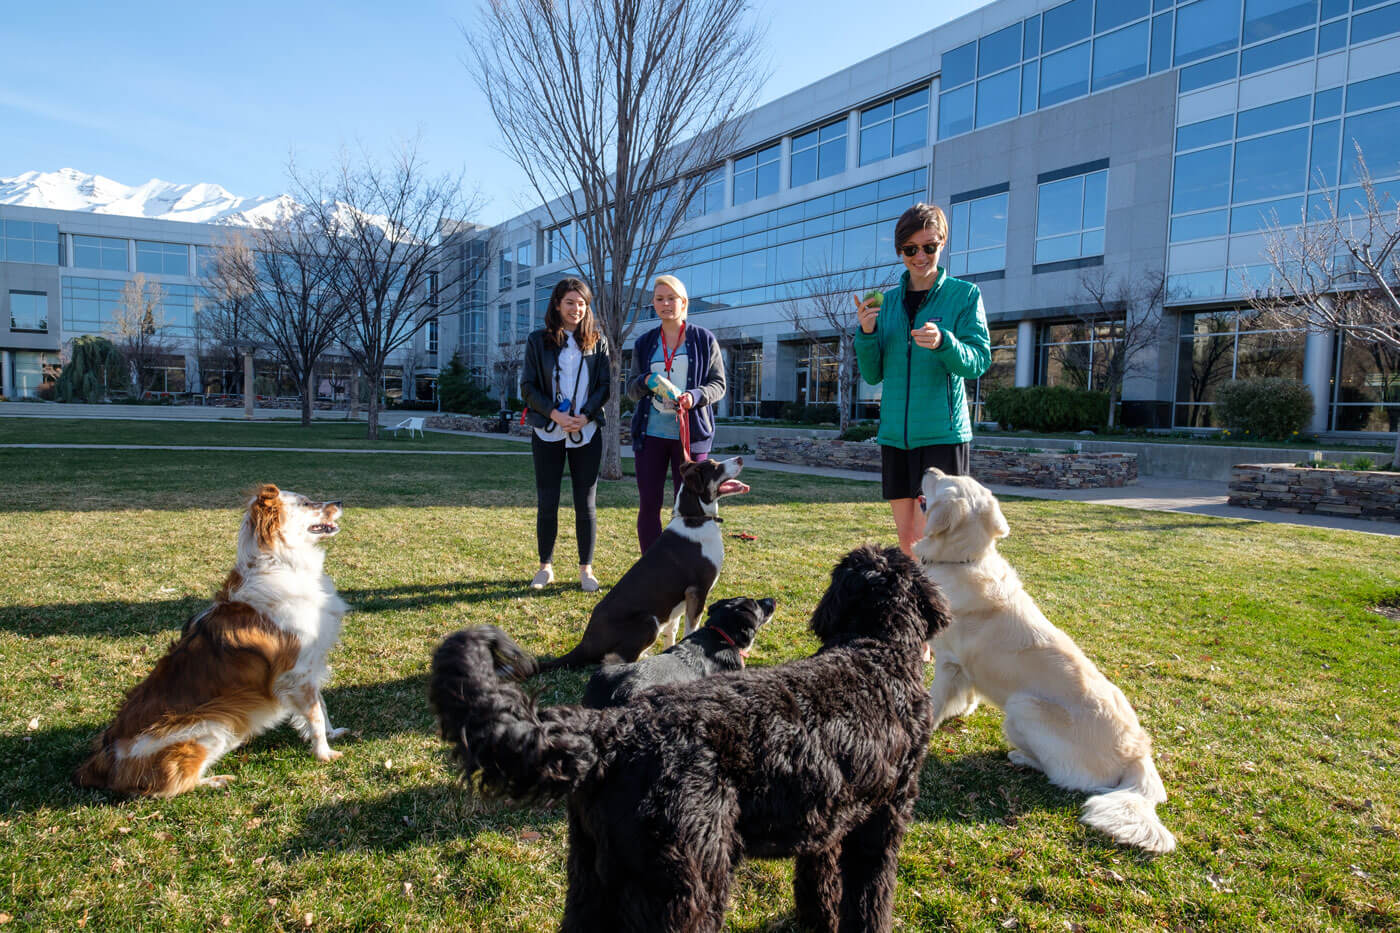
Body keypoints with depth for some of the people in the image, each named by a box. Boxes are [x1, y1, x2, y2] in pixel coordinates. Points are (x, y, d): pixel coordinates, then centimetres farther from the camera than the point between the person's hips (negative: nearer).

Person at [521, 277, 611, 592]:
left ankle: (586, 568, 12)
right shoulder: (538, 340, 4)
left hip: (586, 433, 1)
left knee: (586, 503, 2)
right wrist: (555, 414, -14)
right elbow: (527, 386, 1)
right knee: (546, 503, 3)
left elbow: (605, 385, 4)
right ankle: (546, 566, 17)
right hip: (548, 433, 0)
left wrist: (585, 416, -12)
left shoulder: (597, 342, 7)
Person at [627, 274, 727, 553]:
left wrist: (695, 396, -18)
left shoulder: (704, 340, 5)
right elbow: (631, 389, 11)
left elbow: (718, 384, 3)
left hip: (691, 434, -2)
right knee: (649, 505, 2)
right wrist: (646, 382, -12)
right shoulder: (644, 344, 13)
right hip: (650, 434, 2)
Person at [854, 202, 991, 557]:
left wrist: (943, 342, -28)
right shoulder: (887, 301, 11)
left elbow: (978, 361, -9)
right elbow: (872, 374, 9)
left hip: (943, 432, -5)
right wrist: (866, 333, -9)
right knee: (906, 538, 9)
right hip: (895, 433, 5)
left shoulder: (964, 294, 0)